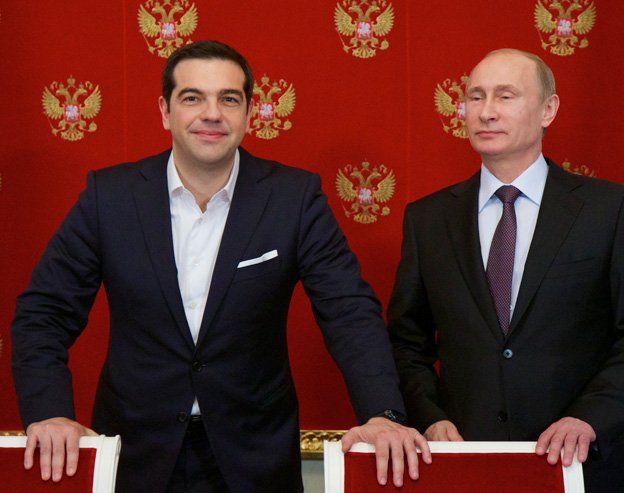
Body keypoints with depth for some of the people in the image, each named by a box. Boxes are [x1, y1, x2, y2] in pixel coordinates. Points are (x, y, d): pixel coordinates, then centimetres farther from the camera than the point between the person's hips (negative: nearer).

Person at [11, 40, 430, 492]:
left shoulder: (295, 196, -6)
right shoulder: (110, 195, -5)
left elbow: (349, 311, -11)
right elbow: (44, 313, -2)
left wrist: (382, 414, -27)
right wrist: (49, 413, -19)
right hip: (137, 453, 0)